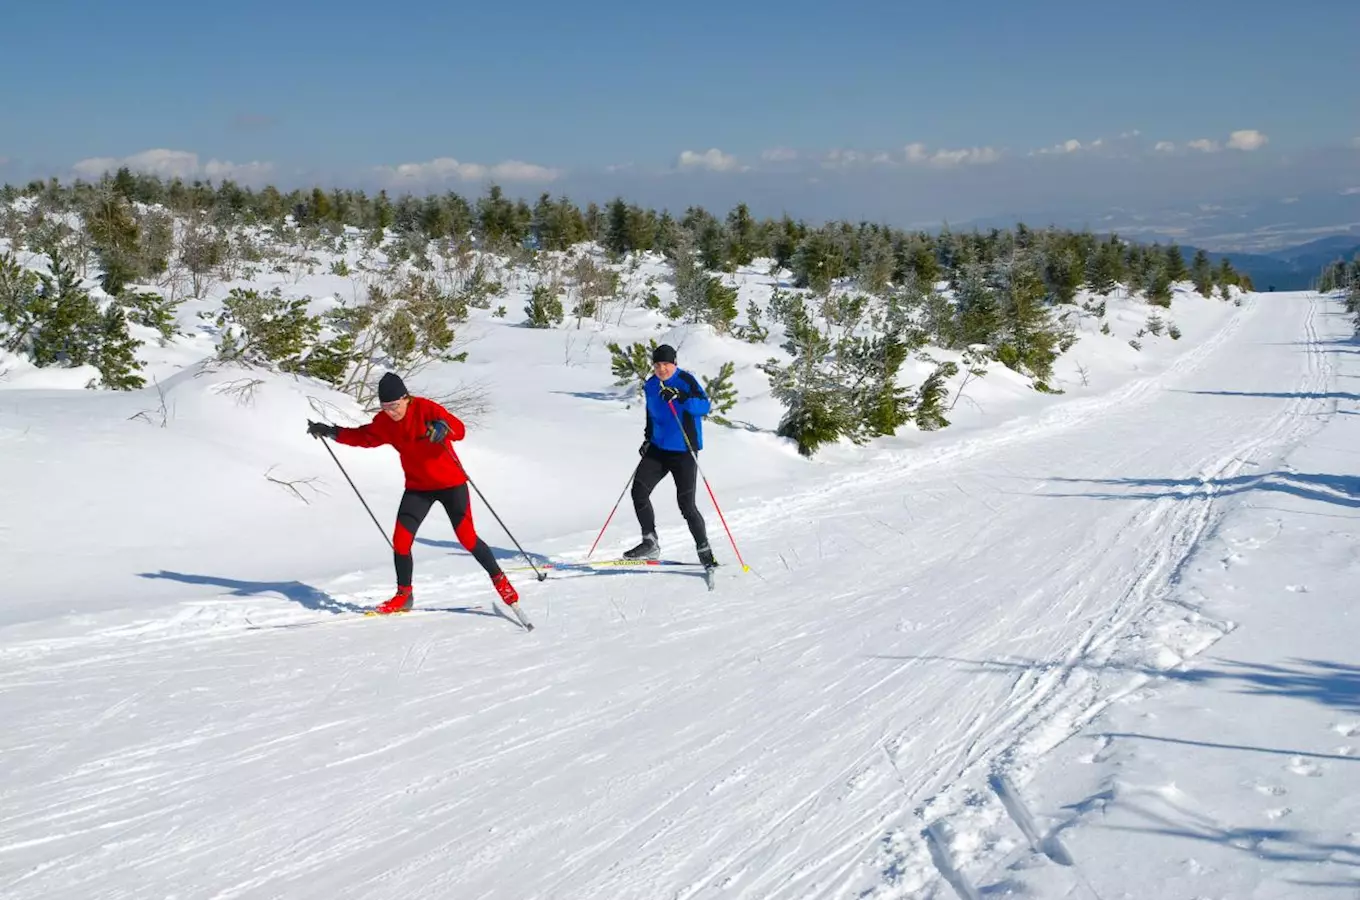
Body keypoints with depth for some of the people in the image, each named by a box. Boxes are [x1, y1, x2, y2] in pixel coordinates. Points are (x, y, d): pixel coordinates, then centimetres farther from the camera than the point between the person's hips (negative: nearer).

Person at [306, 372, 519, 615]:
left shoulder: (425, 408, -20)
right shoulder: (384, 422, -3)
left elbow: (460, 430, -28)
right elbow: (364, 437, 15)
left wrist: (443, 427, -50)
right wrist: (332, 432, 5)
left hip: (450, 482, -5)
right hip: (418, 487, 5)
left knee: (467, 537, -5)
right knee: (401, 540, -4)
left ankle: (499, 579, 17)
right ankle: (404, 595, 14)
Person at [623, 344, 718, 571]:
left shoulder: (686, 381, -10)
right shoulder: (650, 386, 9)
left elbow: (705, 406, -22)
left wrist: (680, 397, -33)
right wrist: (648, 438, 14)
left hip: (684, 452, -6)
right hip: (658, 450, 6)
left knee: (686, 505, -8)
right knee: (639, 492, -4)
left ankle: (704, 550, 8)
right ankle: (650, 544, 9)